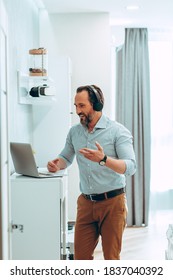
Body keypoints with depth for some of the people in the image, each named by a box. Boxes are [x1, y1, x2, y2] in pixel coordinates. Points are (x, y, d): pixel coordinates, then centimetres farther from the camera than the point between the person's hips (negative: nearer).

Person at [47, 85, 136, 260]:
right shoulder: (74, 132, 7)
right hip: (86, 202, 5)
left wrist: (103, 159, -34)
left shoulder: (117, 131, -9)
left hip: (112, 202, -4)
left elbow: (130, 167, -18)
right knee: (81, 255, 6)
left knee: (111, 256, 5)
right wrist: (57, 165, -4)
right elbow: (66, 158, 21)